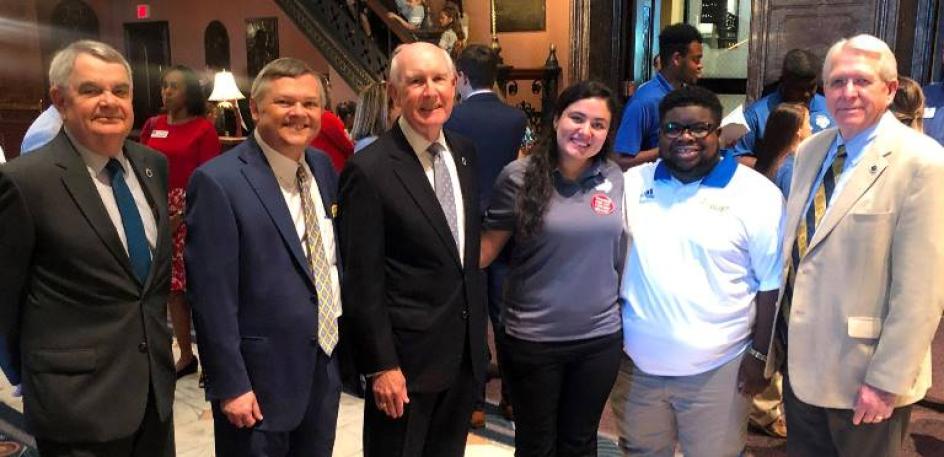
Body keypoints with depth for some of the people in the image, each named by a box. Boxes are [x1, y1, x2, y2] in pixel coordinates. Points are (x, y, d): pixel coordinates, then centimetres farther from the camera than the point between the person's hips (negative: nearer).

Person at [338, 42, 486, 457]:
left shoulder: (464, 152, 4)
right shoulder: (369, 170, -17)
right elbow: (363, 282, -15)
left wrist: (476, 332, 13)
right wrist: (381, 366, -14)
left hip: (467, 350, 6)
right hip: (407, 356, -6)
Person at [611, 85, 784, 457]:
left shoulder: (758, 194, -7)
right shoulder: (633, 183, 3)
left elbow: (772, 283, -5)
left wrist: (760, 354, -6)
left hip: (717, 367, -3)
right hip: (638, 361, 3)